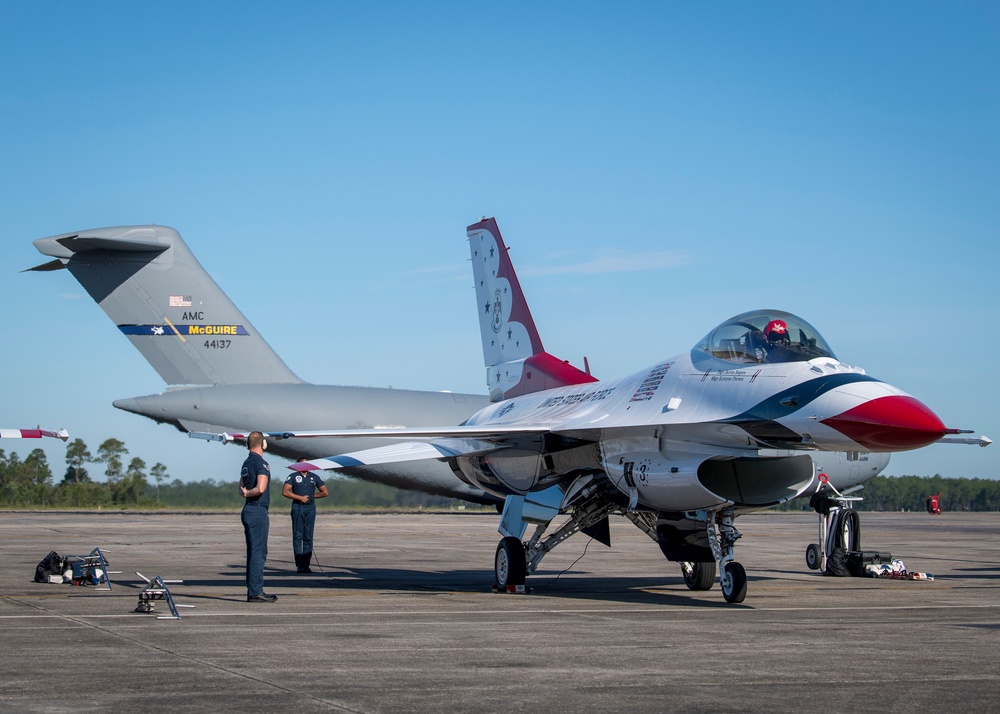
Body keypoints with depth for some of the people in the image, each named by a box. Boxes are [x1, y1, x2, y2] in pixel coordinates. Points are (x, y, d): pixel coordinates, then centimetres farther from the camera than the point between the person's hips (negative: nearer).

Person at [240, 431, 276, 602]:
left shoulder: (246, 463, 16)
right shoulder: (261, 463, -13)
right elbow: (260, 489, -24)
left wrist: (245, 493, 1)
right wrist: (248, 493, -6)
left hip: (248, 510, 10)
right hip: (258, 511, -9)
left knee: (254, 552, 13)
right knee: (258, 552, -8)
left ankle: (253, 590, 15)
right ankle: (255, 592, -8)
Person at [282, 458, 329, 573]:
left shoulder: (314, 477, 15)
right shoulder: (293, 476, 6)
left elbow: (325, 492, 18)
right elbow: (285, 492, -7)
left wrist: (312, 496, 8)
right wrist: (300, 497, -10)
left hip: (310, 508, 3)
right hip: (297, 508, -3)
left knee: (308, 537, 0)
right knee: (297, 536, -7)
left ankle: (306, 565, 1)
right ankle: (299, 565, -8)